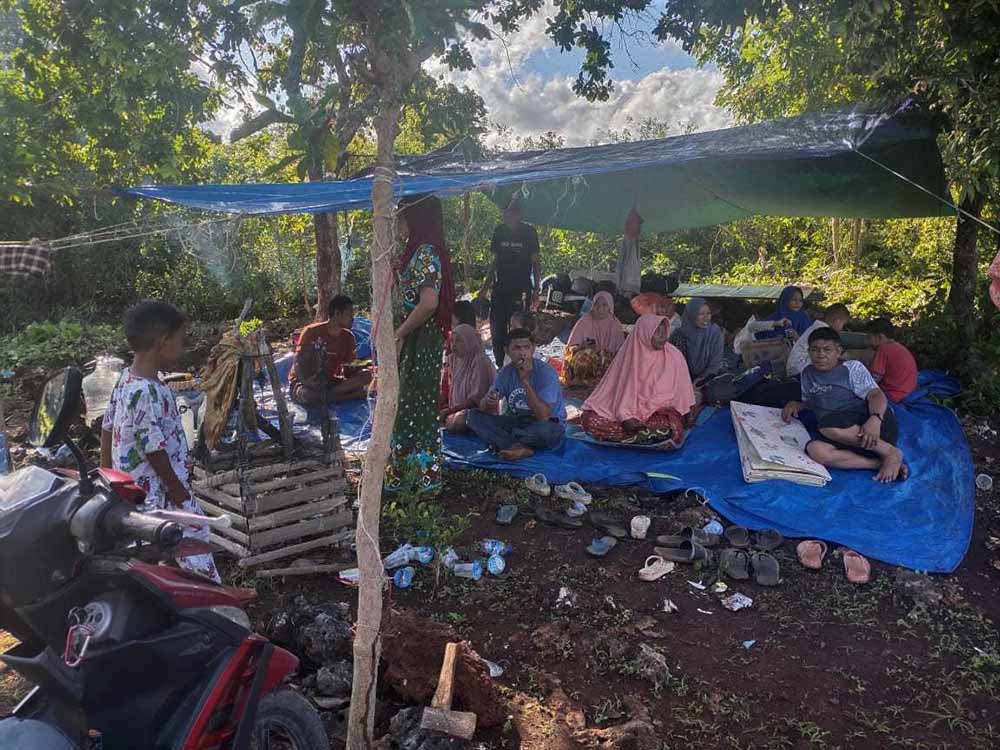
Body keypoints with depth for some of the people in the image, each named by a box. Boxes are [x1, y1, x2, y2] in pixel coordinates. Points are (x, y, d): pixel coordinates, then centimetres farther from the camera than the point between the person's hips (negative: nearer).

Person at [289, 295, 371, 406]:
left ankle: (322, 396, -25)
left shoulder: (348, 337, 1)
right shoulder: (311, 332, -13)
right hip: (304, 383, -5)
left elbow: (347, 371, 2)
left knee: (366, 375, -18)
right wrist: (309, 380, -31)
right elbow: (298, 365, -15)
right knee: (307, 395, -42)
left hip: (329, 382, 5)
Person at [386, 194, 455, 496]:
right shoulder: (418, 251, 14)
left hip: (420, 342, -10)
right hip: (412, 341, 10)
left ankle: (425, 476, 13)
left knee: (416, 406, 0)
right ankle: (408, 471, 29)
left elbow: (428, 303, -28)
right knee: (406, 405, 17)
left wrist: (399, 333, -18)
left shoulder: (426, 253, -18)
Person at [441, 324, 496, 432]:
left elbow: (476, 398, -17)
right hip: (459, 409, 8)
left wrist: (449, 410, -18)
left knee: (454, 422, -34)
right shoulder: (455, 360, 11)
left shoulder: (480, 362, -14)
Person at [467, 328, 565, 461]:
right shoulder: (506, 372, -4)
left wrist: (525, 382, -34)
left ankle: (501, 443, -16)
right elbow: (484, 409, -8)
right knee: (473, 416, -13)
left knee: (551, 430, -40)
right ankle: (522, 448, -26)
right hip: (516, 422, 5)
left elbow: (543, 416, -30)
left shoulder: (545, 372, -19)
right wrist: (488, 401, -33)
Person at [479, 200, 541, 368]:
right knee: (497, 330, 6)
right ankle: (500, 366, 19)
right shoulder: (499, 231, 10)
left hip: (521, 289, -5)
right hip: (500, 288, 5)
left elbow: (536, 262, 0)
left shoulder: (528, 232, -2)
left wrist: (535, 290, -6)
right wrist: (485, 287, 12)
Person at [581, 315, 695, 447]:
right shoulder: (629, 354, -3)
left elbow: (680, 393, -2)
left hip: (658, 412, -1)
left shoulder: (674, 356, -6)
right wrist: (625, 417, -18)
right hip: (628, 410, 2)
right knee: (590, 419, -21)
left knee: (666, 427, -37)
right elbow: (620, 387, -2)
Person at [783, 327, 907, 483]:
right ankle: (880, 464, -28)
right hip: (847, 438, 4)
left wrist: (875, 419, -30)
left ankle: (891, 452, -18)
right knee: (815, 450, -30)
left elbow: (876, 395, -9)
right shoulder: (808, 373, 19)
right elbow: (809, 403, 34)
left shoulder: (852, 367, 4)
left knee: (828, 425, -35)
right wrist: (796, 405, 10)